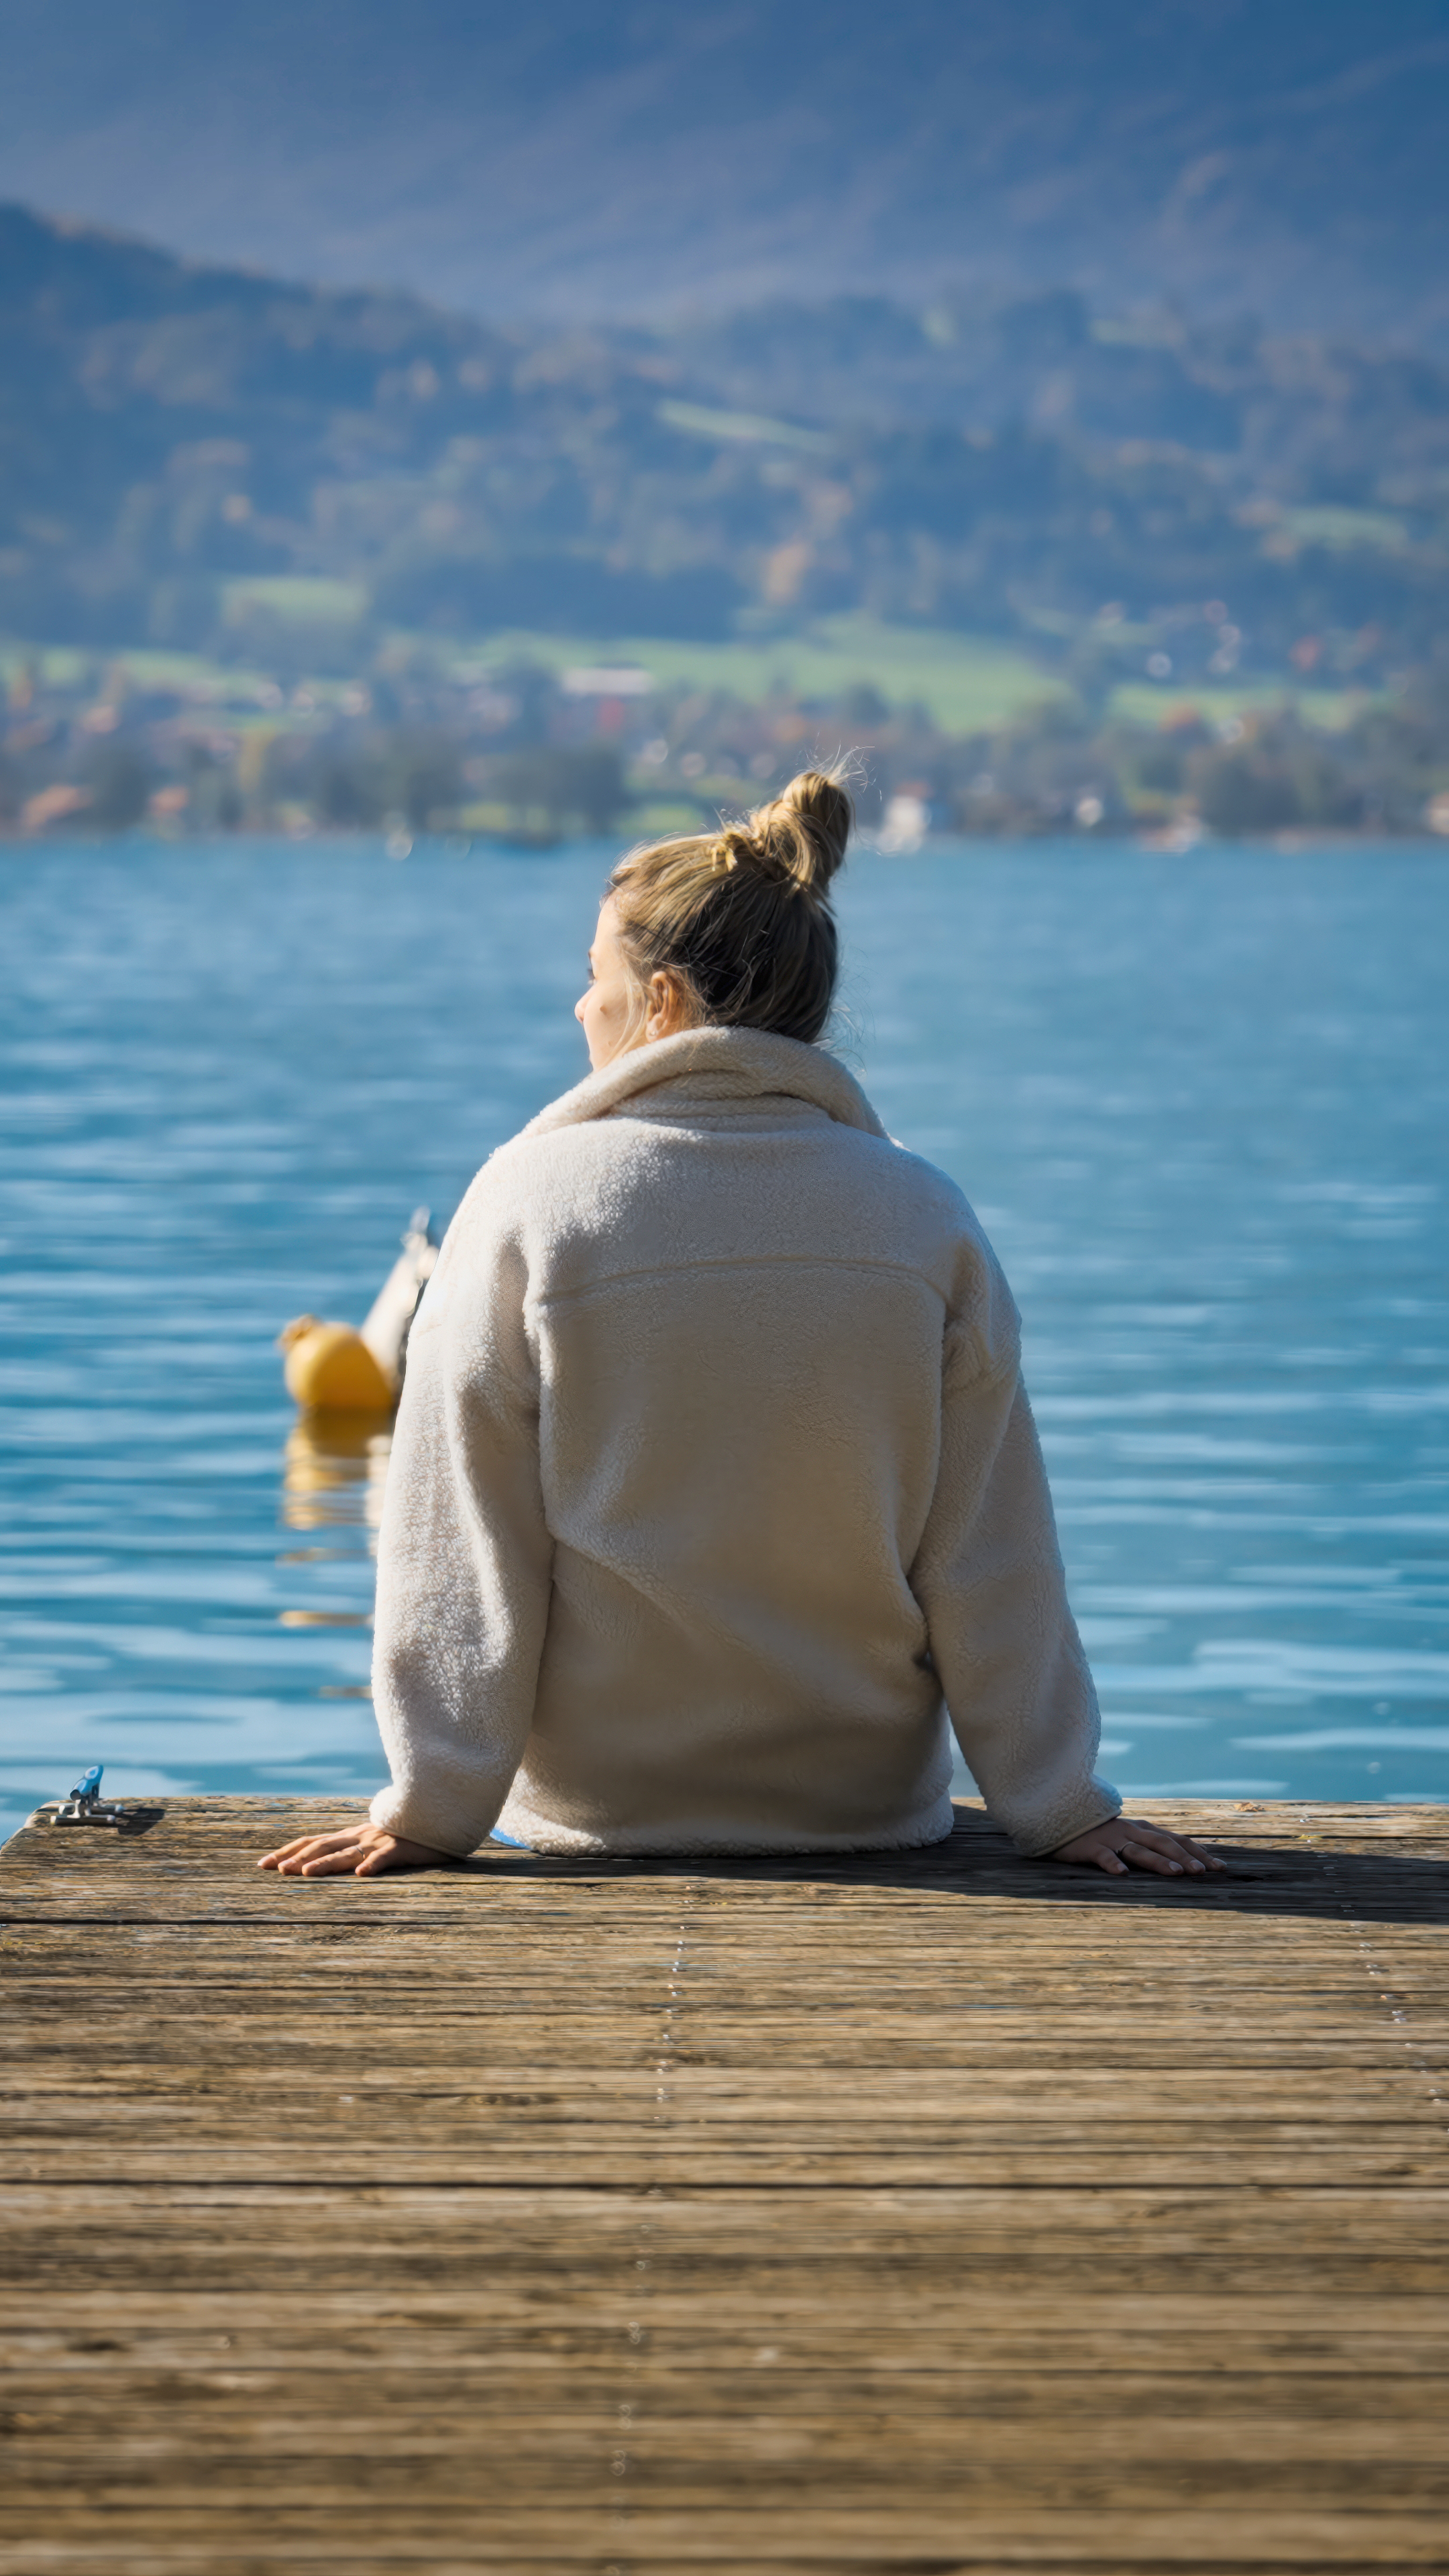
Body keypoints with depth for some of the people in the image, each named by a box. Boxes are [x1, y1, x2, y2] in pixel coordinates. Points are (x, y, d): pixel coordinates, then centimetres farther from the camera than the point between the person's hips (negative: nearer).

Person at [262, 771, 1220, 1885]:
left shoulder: (531, 1200, -10)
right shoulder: (927, 1221, -5)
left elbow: (465, 1553, -8)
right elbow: (991, 1561, -3)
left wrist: (432, 1812, -2)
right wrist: (1063, 1810, 5)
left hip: (595, 1817, -2)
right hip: (871, 1816, 2)